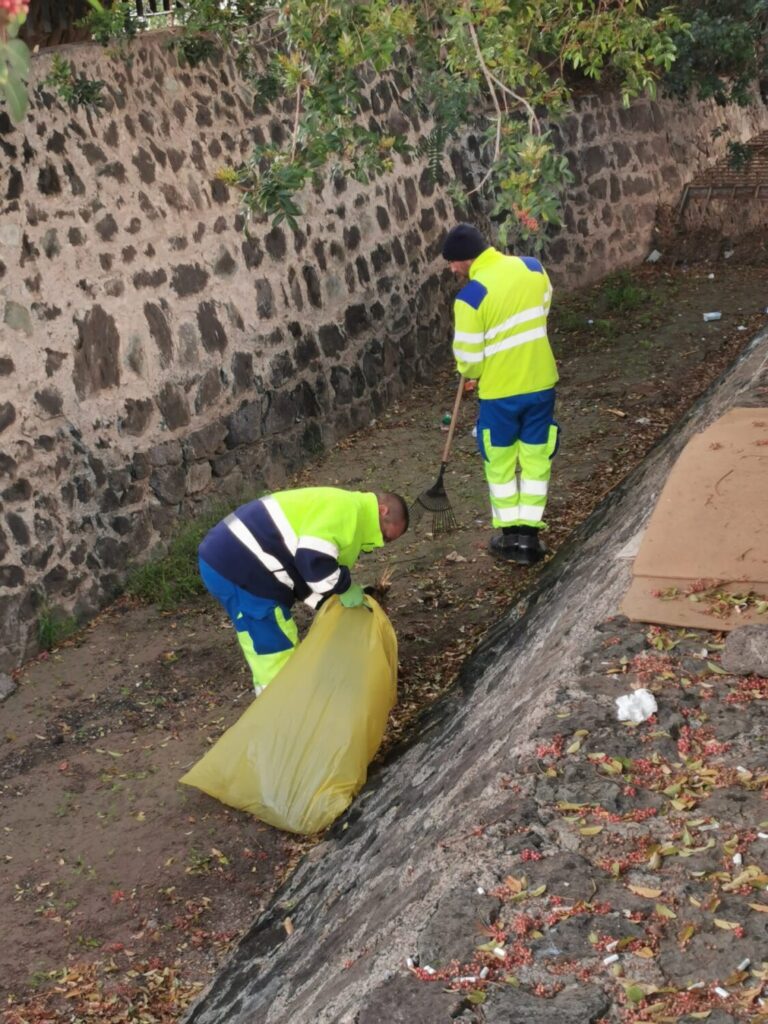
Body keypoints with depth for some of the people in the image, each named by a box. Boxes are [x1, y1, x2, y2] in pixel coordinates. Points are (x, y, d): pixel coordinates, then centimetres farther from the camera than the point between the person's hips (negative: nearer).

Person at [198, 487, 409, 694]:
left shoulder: (338, 510, 21)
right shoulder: (345, 509, -11)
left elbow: (303, 568, 22)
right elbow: (311, 558, -25)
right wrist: (344, 587, -10)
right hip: (238, 568, -11)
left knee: (267, 646, 22)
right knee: (277, 648, -1)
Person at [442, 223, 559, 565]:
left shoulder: (470, 297, -21)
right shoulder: (533, 267, -5)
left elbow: (468, 359, -14)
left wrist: (471, 374, 7)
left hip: (499, 391, -4)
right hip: (541, 383, 4)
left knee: (500, 463, 15)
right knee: (536, 459, 14)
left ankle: (510, 535, 22)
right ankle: (529, 534, 17)